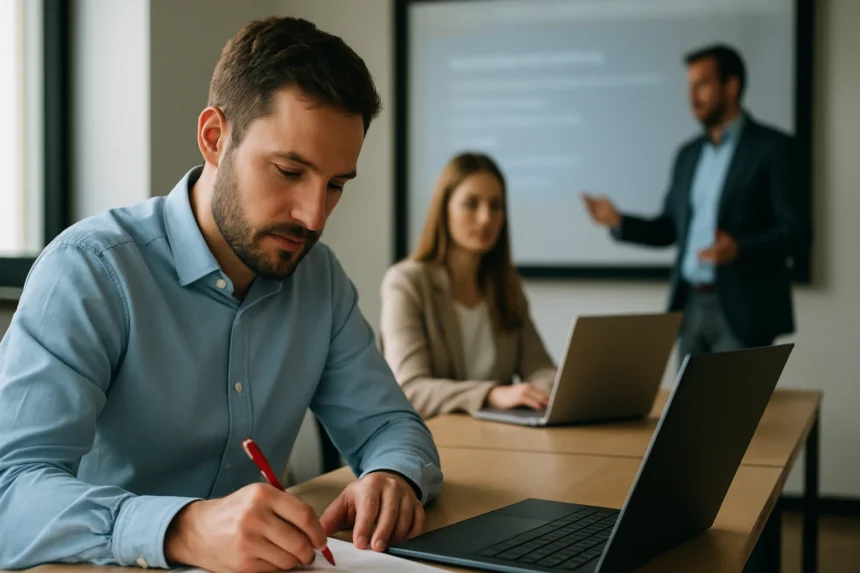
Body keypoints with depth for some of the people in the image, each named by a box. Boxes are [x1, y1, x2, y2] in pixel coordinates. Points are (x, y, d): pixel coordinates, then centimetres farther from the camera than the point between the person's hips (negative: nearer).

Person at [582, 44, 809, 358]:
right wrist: (618, 221, 0)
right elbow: (669, 229, 17)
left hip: (742, 310, -6)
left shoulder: (771, 146, -6)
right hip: (691, 307, 6)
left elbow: (796, 230, -11)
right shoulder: (689, 154, 14)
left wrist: (739, 249, -28)